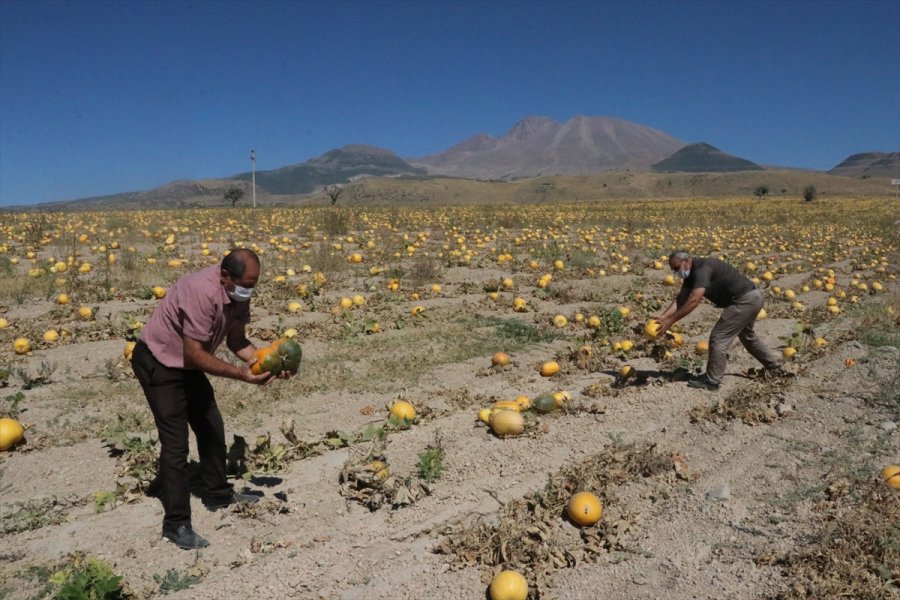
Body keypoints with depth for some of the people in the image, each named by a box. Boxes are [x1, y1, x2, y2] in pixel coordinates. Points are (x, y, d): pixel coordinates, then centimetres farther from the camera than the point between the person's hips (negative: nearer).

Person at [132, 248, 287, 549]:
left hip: (187, 365, 9)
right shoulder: (202, 292, -35)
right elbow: (194, 354, -33)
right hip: (158, 364, -9)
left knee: (211, 428, 16)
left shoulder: (237, 292, -8)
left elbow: (236, 340, -2)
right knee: (176, 442, -8)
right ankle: (176, 524, 3)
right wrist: (240, 374, -33)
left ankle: (218, 494, 33)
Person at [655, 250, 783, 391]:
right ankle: (774, 365, 50)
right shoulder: (692, 272, 6)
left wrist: (670, 321, -32)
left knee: (718, 337, -9)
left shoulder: (702, 269, -24)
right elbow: (681, 299, 0)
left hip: (745, 300, -11)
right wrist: (663, 317, -13)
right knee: (747, 335, 31)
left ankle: (712, 381, -1)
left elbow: (694, 301, -33)